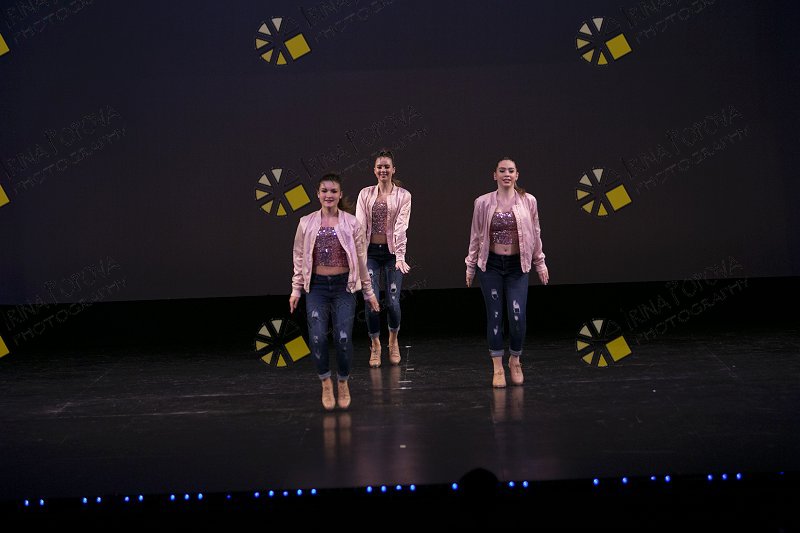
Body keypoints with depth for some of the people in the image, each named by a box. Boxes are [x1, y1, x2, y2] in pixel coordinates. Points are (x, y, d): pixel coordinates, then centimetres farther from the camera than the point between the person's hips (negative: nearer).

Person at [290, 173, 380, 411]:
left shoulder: (351, 223, 1)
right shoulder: (307, 223, 3)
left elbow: (361, 258, 5)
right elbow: (299, 257, 8)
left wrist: (368, 291, 8)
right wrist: (296, 289, 6)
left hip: (343, 286, -1)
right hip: (317, 286, 1)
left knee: (343, 338, -9)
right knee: (318, 338, -12)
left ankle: (343, 382, 16)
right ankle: (326, 382, 11)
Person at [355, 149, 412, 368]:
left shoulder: (403, 195, 2)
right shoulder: (365, 194, 6)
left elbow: (401, 226, -9)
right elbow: (359, 225, -2)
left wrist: (400, 256, -18)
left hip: (391, 252, -1)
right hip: (371, 252, 1)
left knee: (392, 302, -3)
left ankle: (393, 340, 26)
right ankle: (375, 346, 17)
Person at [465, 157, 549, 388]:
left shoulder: (528, 201, 0)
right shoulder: (483, 203, -2)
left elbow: (536, 234, 8)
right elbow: (476, 236, 5)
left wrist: (540, 263, 10)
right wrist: (470, 265, 8)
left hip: (517, 265, 0)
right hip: (491, 265, 0)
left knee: (517, 316, -8)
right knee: (494, 315, 2)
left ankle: (515, 360, 17)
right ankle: (497, 367, 11)